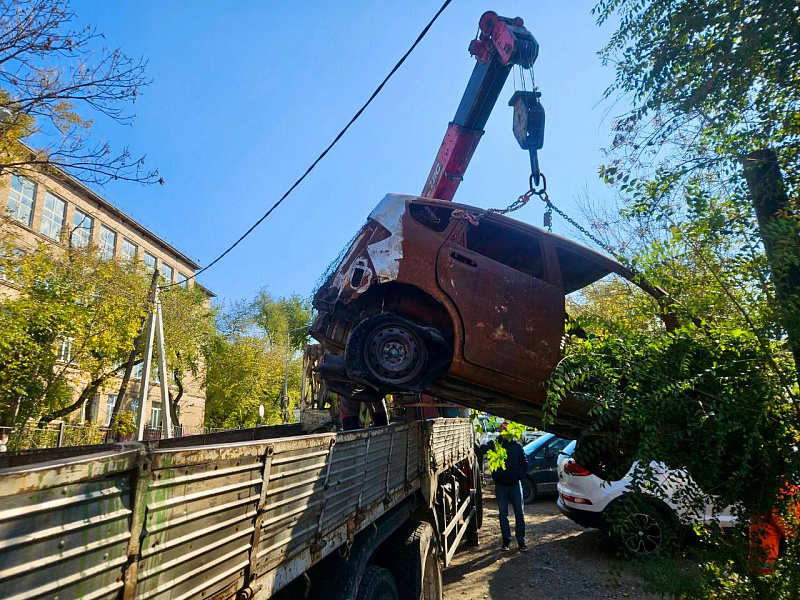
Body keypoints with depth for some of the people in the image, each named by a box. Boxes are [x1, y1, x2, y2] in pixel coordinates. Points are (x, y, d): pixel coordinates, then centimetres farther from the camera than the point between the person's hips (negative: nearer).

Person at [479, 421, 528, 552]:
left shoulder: (517, 446, 2)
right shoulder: (495, 443, -2)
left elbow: (524, 464, 5)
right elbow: (482, 450, -20)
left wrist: (519, 475, -10)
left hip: (515, 484, 0)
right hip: (500, 485, 0)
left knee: (519, 514, 4)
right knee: (503, 514, 9)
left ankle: (521, 541, 14)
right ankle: (506, 540, 21)